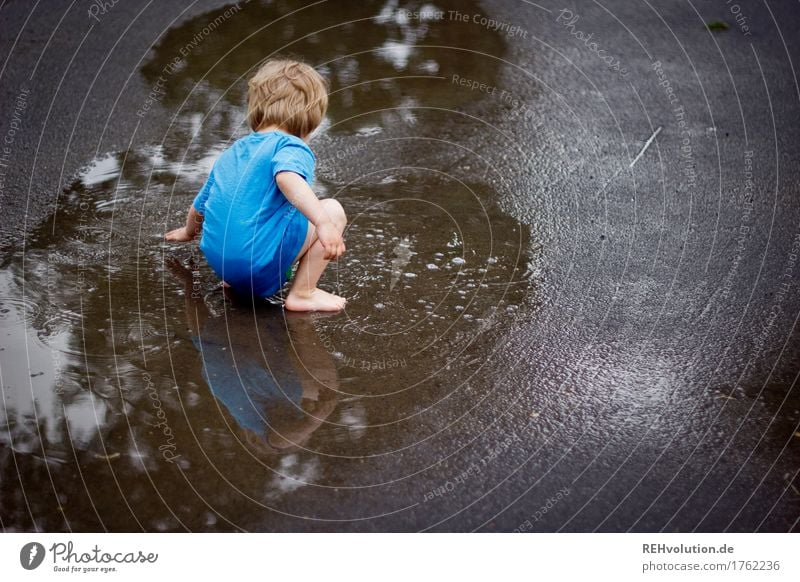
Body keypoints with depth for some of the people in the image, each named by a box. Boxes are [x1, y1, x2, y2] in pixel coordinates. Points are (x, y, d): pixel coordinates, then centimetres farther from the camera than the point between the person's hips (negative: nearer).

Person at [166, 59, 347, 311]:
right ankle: (303, 293, 0)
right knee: (332, 210, 3)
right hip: (260, 266, -8)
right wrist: (323, 222, -38)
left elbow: (198, 207, 33)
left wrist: (189, 231, 55)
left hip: (217, 260, 8)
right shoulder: (292, 147, -2)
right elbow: (287, 178, -28)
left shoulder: (231, 153, 21)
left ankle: (236, 280, 16)